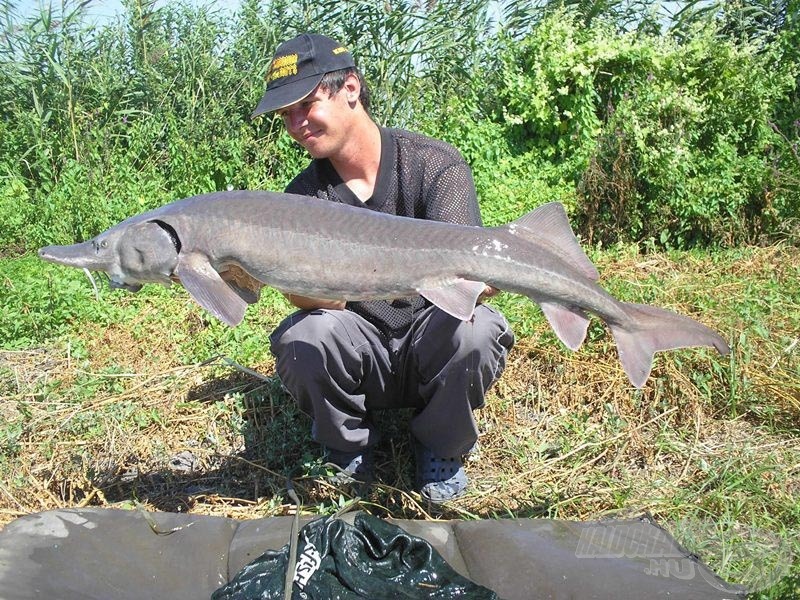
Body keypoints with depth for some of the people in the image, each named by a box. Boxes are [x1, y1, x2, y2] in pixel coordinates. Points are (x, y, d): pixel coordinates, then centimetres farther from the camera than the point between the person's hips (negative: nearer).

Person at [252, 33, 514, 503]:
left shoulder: (436, 164, -11)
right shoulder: (306, 194, -3)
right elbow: (313, 297, -18)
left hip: (431, 348, -1)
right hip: (359, 353, 2)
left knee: (474, 330, -33)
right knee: (302, 337, -29)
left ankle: (442, 448, -1)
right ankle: (348, 448, 3)